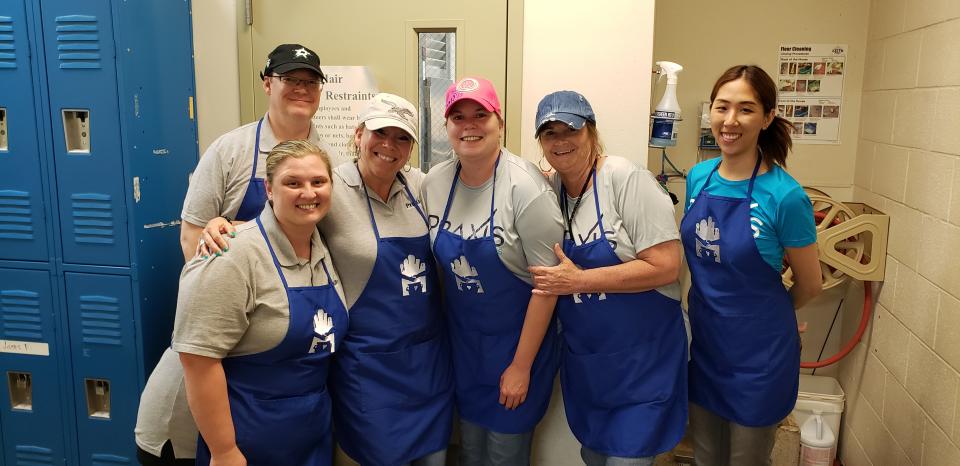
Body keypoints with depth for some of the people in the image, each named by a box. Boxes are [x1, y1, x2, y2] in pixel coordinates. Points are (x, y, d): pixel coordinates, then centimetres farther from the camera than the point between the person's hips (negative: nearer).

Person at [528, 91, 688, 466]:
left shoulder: (625, 179, -17)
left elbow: (665, 266, -22)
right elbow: (544, 272, 13)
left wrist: (578, 281, -22)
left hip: (640, 355, -5)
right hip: (582, 358, 6)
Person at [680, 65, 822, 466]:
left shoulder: (785, 196, -20)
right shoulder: (698, 177, -3)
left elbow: (809, 284, -7)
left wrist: (765, 318, 8)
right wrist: (714, 309, 6)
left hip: (759, 353, -5)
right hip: (704, 342, 5)